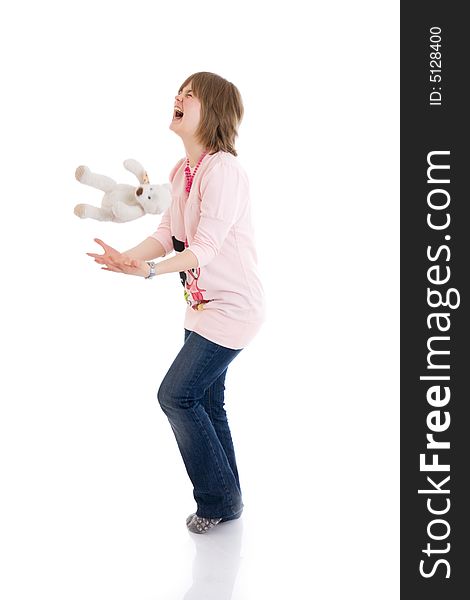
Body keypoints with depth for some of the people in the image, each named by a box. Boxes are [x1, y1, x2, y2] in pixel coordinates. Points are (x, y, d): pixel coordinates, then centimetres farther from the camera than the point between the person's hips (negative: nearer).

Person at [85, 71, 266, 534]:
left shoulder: (223, 171, -21)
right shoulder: (182, 170, 7)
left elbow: (205, 248, -28)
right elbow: (168, 234, 5)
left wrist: (149, 270, -41)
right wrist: (128, 258, -12)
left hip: (232, 306, -9)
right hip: (204, 305, 9)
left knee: (176, 395, -9)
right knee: (206, 401, 13)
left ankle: (218, 500, 9)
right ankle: (226, 500, 29)